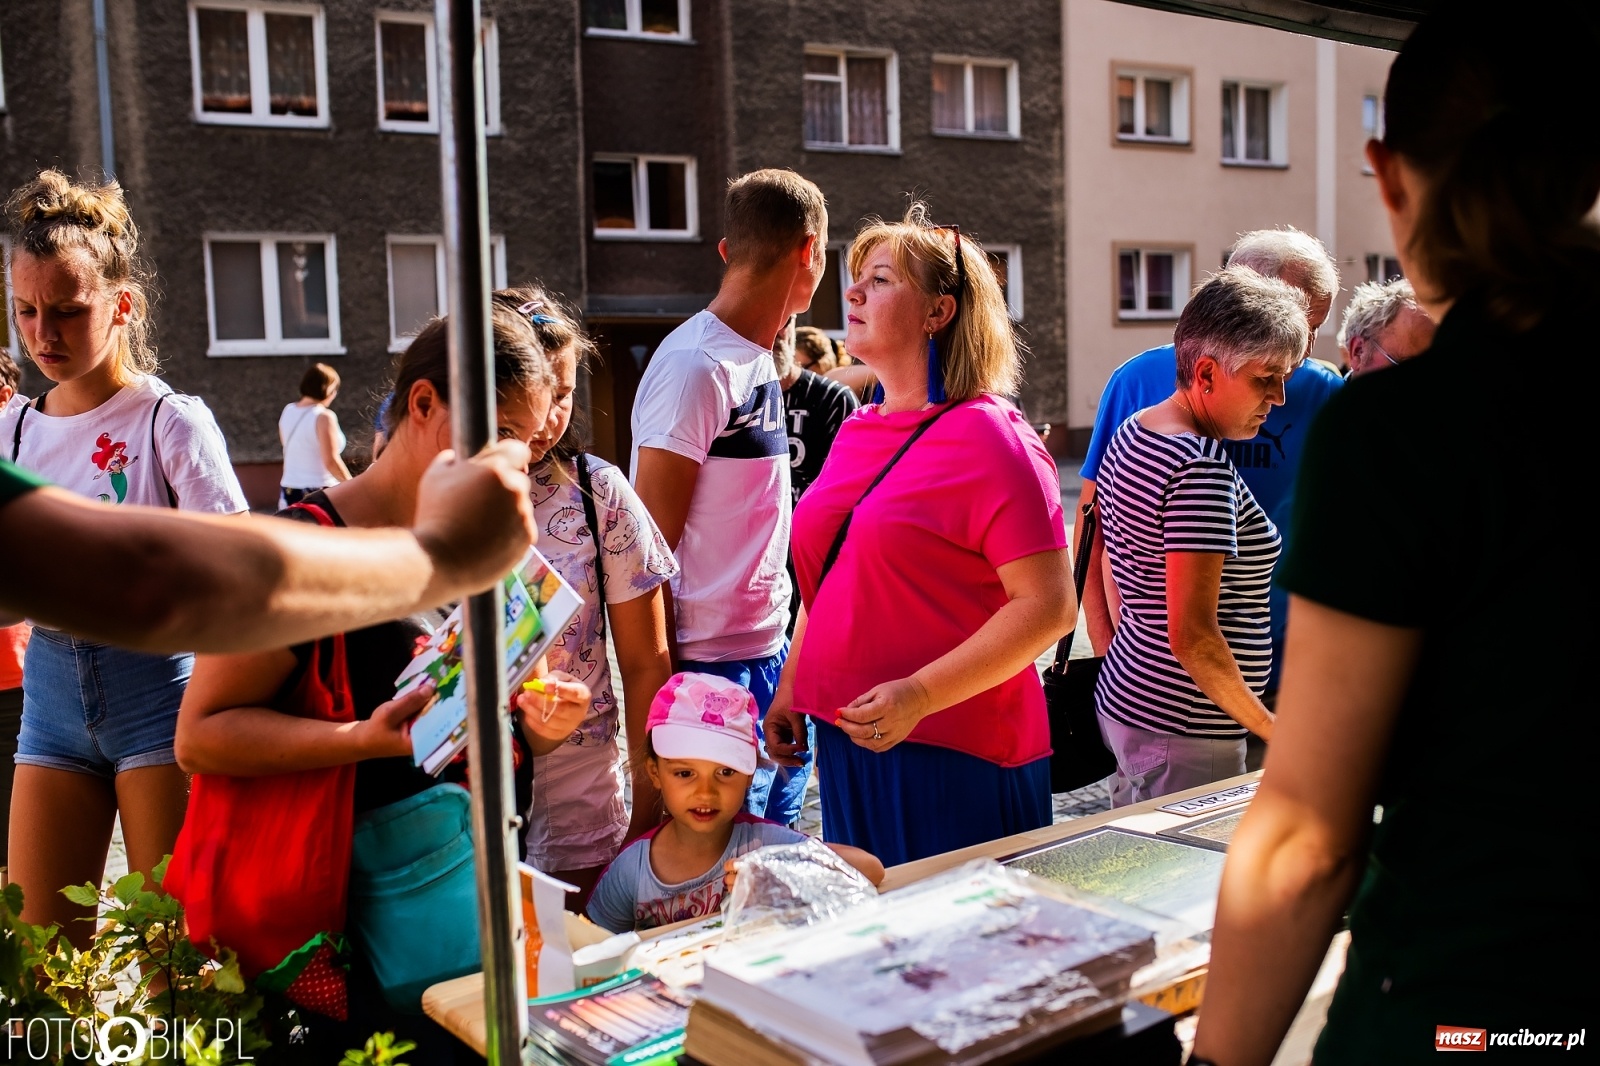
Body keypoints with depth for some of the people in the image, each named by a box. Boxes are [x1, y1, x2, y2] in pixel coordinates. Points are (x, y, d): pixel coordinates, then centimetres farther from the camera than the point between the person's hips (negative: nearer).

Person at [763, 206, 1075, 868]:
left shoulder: (988, 436, -12)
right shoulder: (855, 434, 11)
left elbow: (1049, 605, -18)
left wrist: (920, 696, -24)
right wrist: (790, 690, 14)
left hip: (954, 754, -7)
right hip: (847, 743, 7)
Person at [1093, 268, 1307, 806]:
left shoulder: (1131, 434, 7)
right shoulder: (1202, 467, -21)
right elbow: (1192, 636, -24)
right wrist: (1273, 727, -14)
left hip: (1125, 697, 10)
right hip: (1183, 732, -10)